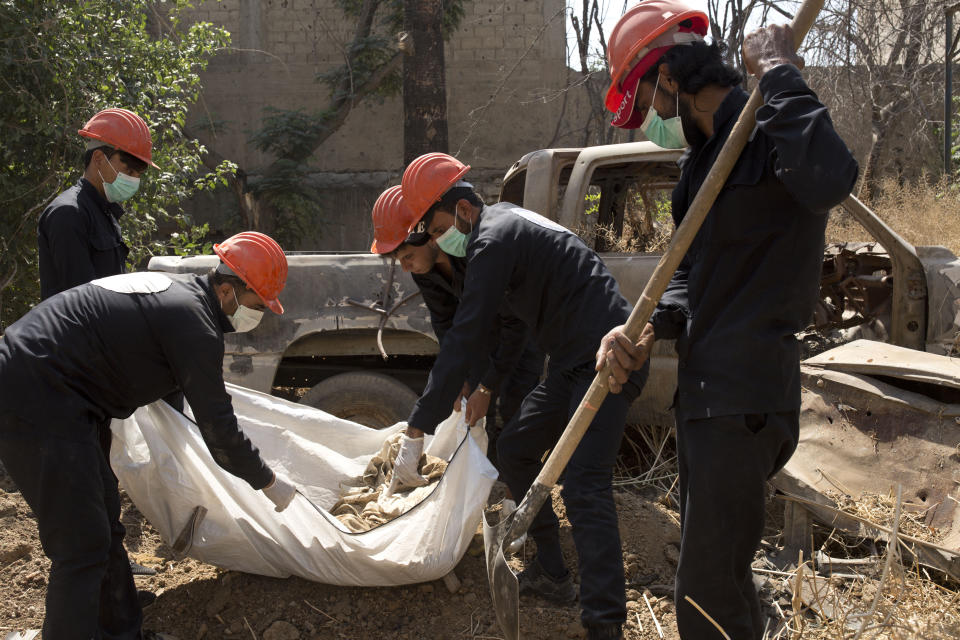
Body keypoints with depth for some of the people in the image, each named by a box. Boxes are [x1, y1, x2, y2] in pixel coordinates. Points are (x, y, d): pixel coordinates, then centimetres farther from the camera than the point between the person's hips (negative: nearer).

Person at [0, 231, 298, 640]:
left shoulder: (176, 290, 15)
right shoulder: (195, 324, -15)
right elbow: (218, 431, -11)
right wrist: (269, 482, 3)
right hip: (36, 403, -11)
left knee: (102, 519, 19)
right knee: (82, 546, -8)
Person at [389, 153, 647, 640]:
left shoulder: (493, 242, -17)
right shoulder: (502, 220, 15)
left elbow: (464, 339, -21)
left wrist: (416, 431, -19)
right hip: (573, 362, 11)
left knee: (583, 485, -20)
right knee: (514, 450, 15)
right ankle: (551, 574, 21)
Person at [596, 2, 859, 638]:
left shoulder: (771, 132, -14)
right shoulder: (704, 155, 16)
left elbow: (830, 179, -39)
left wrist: (780, 73, -27)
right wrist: (648, 331, -2)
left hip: (744, 397, -10)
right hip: (703, 389, 10)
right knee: (717, 572, 22)